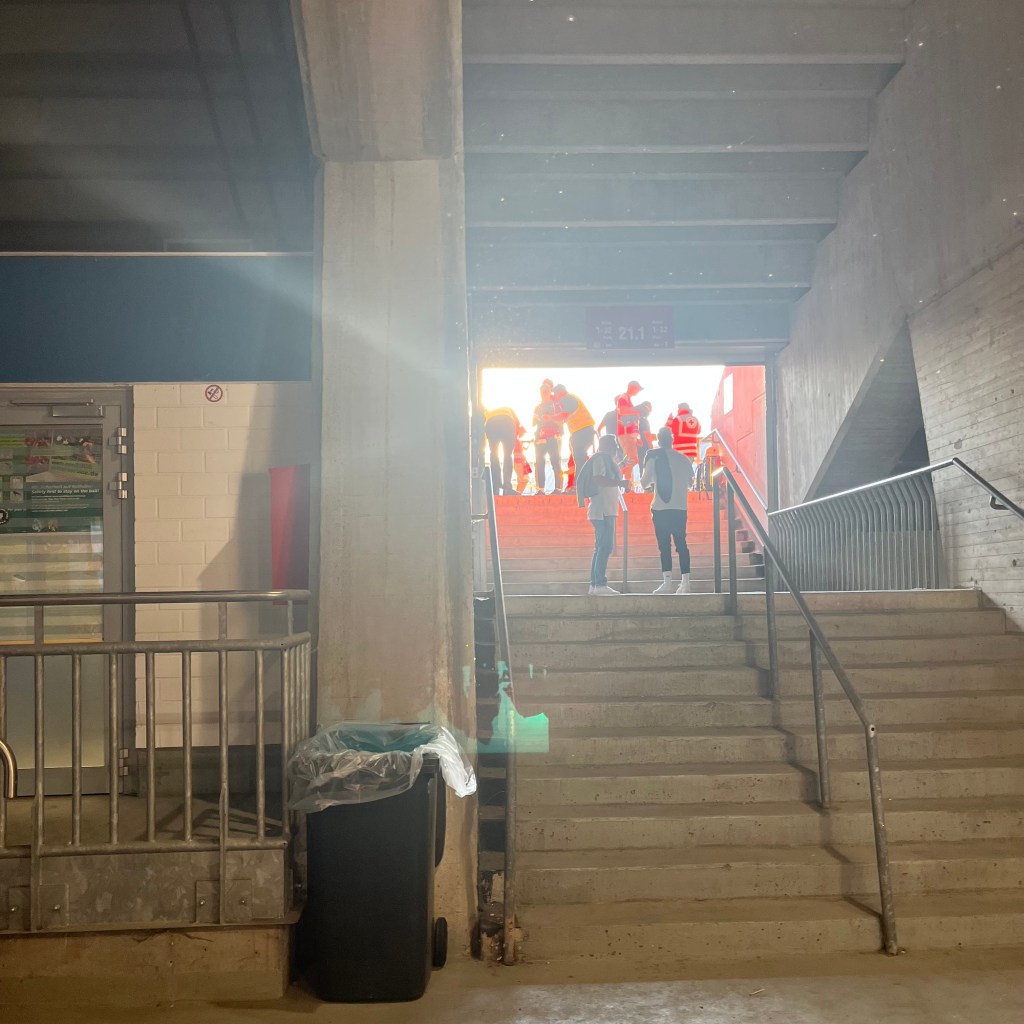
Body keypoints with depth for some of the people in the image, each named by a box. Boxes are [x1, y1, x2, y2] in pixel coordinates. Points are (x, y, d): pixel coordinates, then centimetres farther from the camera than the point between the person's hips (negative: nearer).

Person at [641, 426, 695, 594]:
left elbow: (644, 481, -4)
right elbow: (690, 482, 13)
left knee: (664, 545, -2)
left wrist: (650, 485, 16)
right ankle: (685, 582, 2)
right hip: (680, 507, 3)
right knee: (681, 544, 6)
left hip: (661, 508, -3)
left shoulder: (654, 457, -4)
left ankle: (667, 582, -8)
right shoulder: (683, 459, 7)